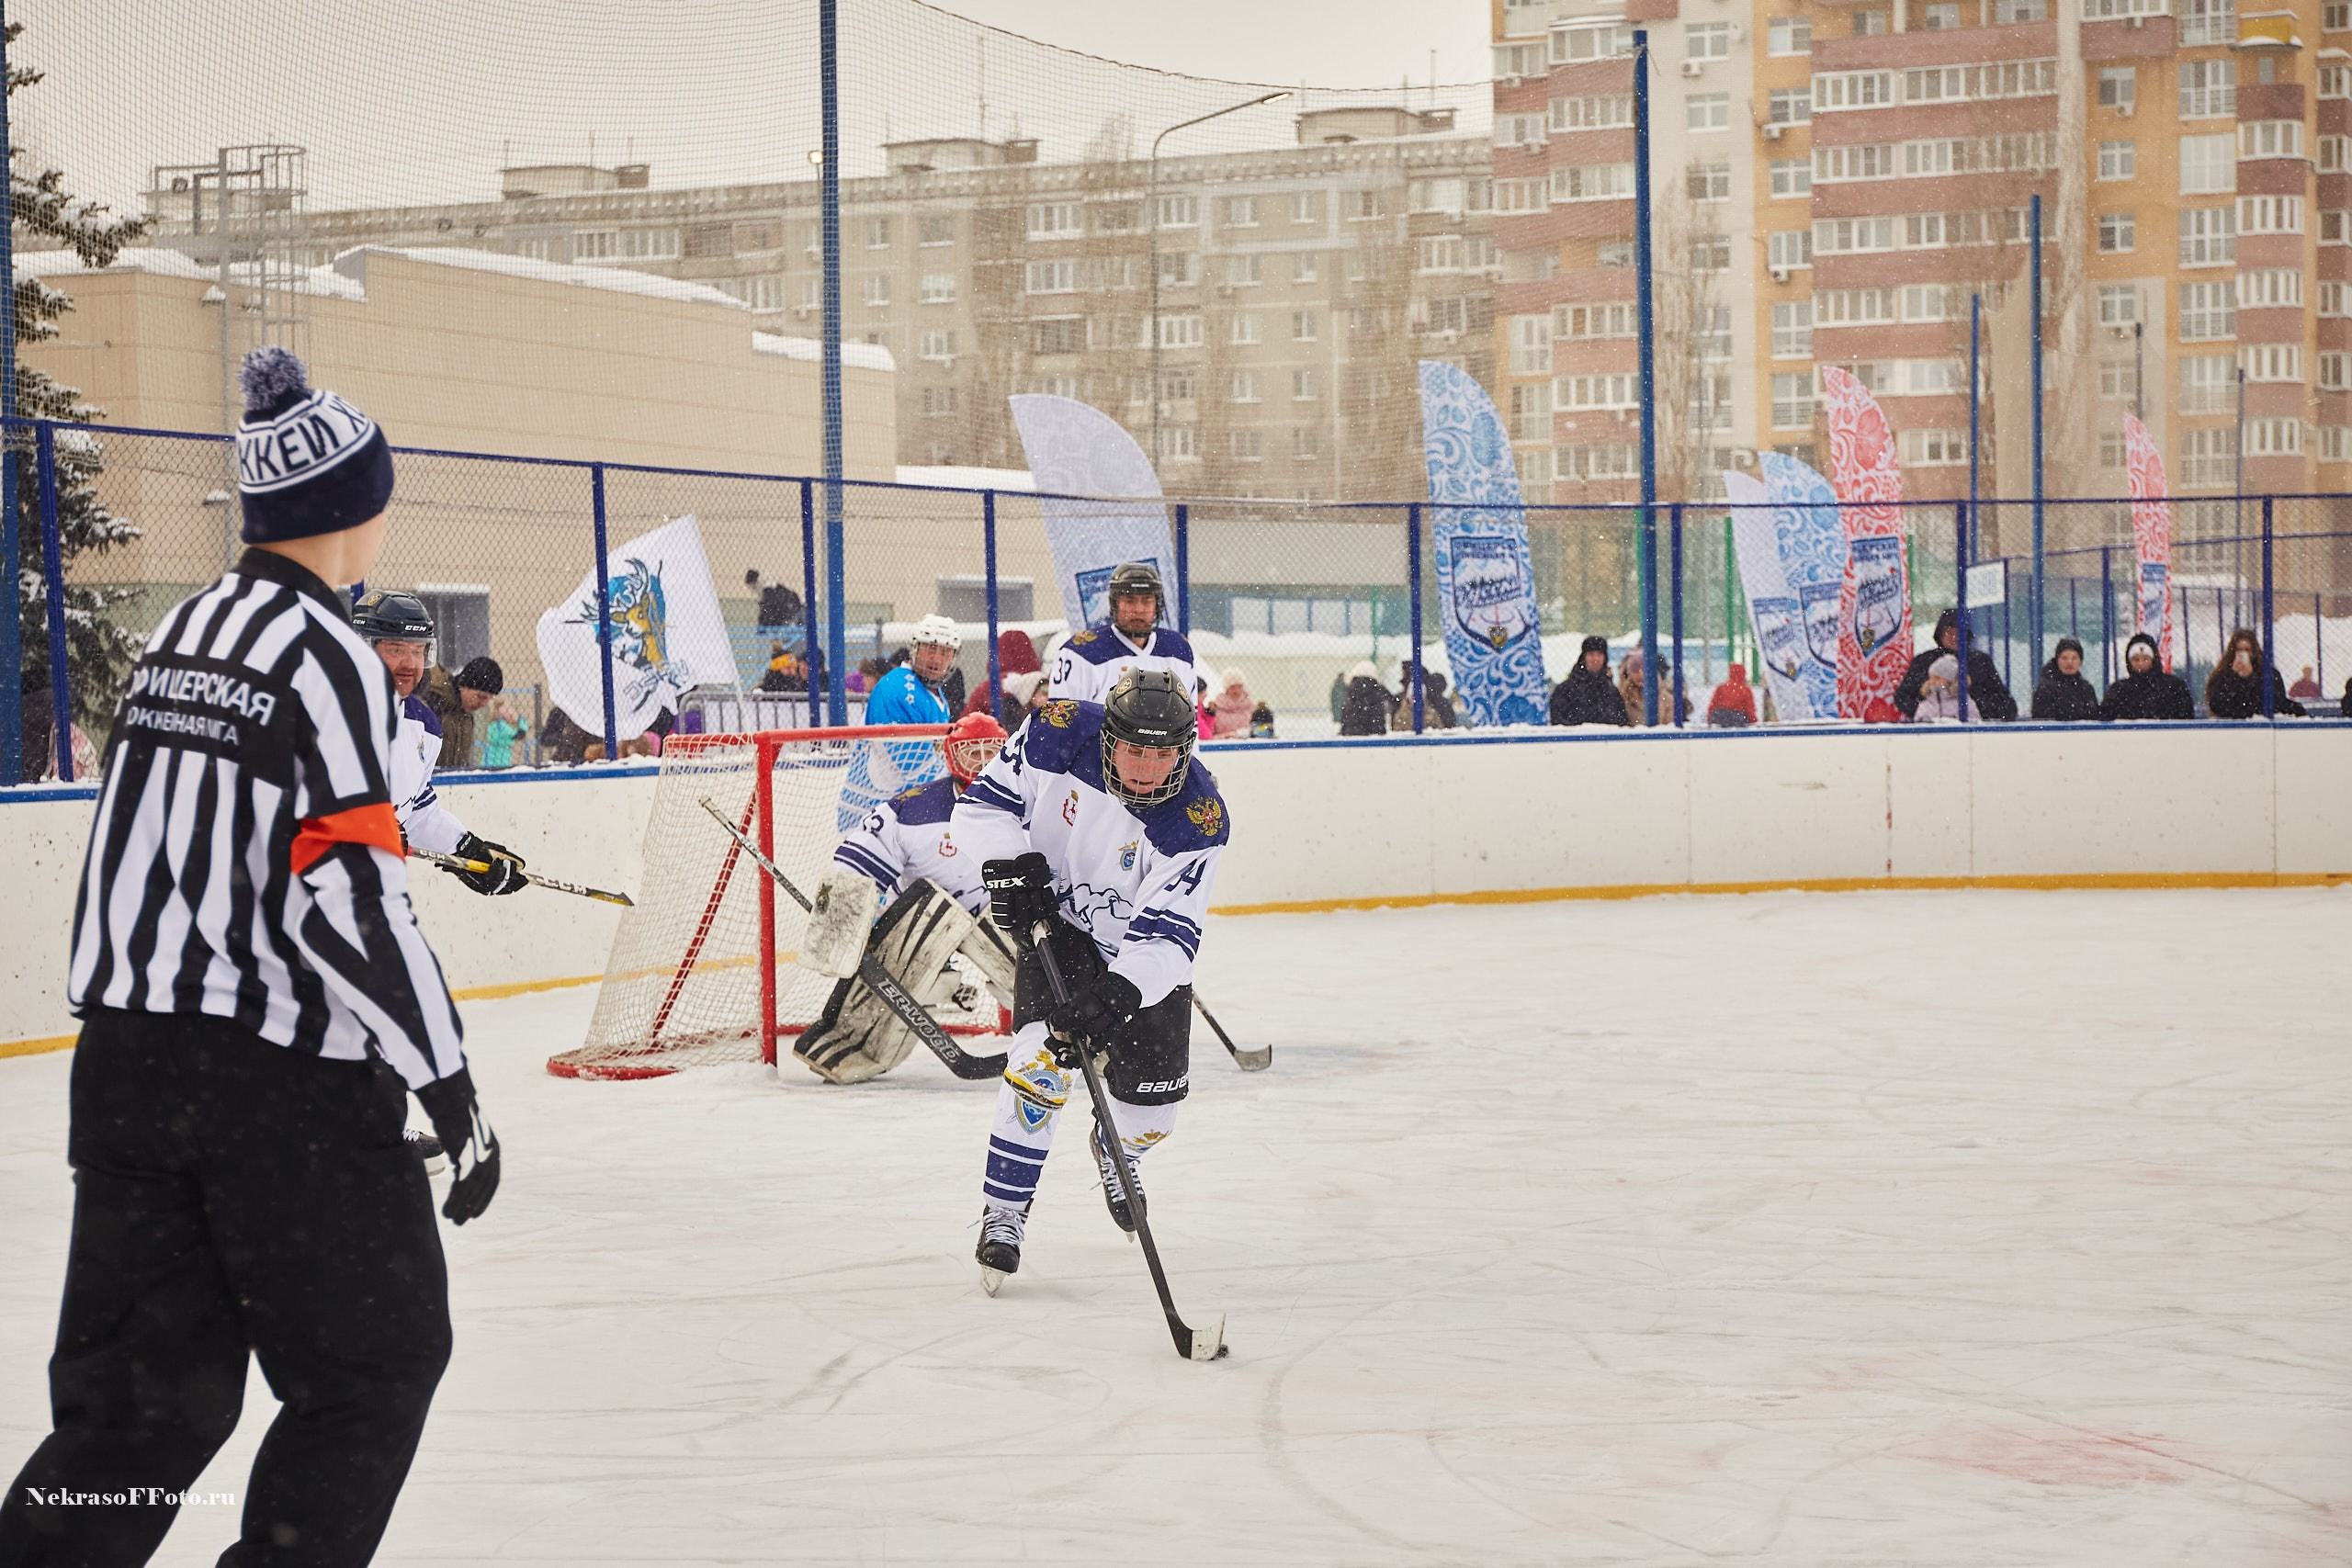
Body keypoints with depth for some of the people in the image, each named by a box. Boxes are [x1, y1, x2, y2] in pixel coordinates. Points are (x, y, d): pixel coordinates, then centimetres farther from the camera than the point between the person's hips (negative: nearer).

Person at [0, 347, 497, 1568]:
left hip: (127, 1056, 8)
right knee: (375, 1365, 8)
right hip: (282, 1083, -7)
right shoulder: (323, 656, -13)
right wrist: (448, 1086, -14)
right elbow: (345, 898, -19)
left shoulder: (178, 635, 12)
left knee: (146, 1383, 11)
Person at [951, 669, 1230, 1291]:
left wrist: (1121, 992, -48)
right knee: (1043, 1064, -21)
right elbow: (983, 802, -11)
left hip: (1146, 953, 1)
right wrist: (1011, 864, -27)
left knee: (1154, 1102, 3)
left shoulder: (1200, 818, -30)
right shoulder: (1060, 735, -25)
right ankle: (1003, 1214, -10)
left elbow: (1169, 937, -32)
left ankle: (1115, 1150, 40)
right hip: (1054, 923, 0)